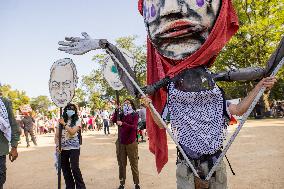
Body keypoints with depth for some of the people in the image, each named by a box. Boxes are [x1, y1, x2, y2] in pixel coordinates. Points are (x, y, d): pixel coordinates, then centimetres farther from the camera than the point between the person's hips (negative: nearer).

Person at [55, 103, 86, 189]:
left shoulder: (77, 121, -2)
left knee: (74, 168, -9)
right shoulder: (60, 121, 7)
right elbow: (57, 135, 6)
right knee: (65, 169, 9)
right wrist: (57, 145, -7)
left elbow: (72, 132, -17)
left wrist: (64, 124, -14)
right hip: (63, 148, 4)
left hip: (74, 148, -3)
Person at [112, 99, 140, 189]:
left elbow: (134, 127, -17)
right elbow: (113, 120, -7)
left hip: (131, 143, -3)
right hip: (121, 143, 4)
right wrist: (116, 110, -14)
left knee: (134, 164, 6)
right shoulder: (121, 114, 6)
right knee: (122, 164, 12)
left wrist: (123, 124, -27)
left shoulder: (135, 115, -5)